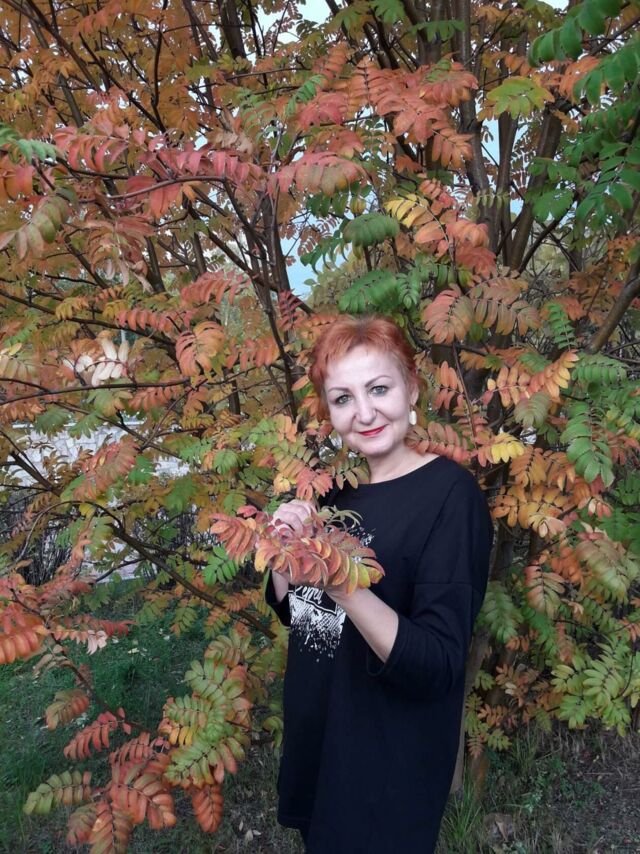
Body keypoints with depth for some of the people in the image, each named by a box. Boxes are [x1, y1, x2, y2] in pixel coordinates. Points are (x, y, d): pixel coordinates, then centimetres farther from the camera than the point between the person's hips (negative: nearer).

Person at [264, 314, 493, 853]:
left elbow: (438, 667, -25)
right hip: (313, 739, 6)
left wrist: (341, 585, -37)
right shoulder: (335, 486, 0)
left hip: (390, 762, -6)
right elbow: (290, 610, 7)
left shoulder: (450, 493, -21)